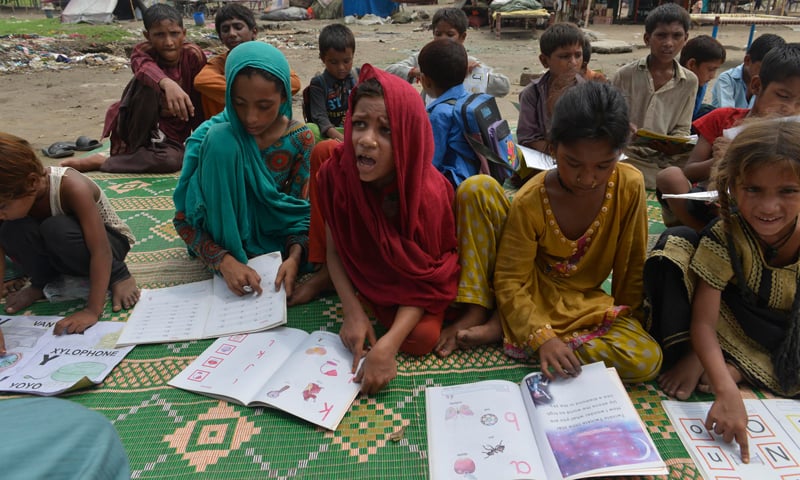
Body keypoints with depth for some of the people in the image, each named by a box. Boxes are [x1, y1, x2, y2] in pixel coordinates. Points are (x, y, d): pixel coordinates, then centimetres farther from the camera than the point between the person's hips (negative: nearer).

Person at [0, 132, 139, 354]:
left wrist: (92, 310, -39)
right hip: (60, 250, 5)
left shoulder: (72, 187, -34)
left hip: (111, 240, -4)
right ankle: (43, 283, 1)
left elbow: (100, 251, -36)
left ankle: (118, 276, -12)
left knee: (56, 230, -36)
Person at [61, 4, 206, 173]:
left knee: (172, 160, -38)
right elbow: (145, 68, -40)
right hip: (135, 127, -1)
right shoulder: (143, 51, -13)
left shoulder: (193, 56, -11)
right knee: (147, 82, -33)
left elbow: (200, 103, -9)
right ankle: (132, 150, -18)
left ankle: (100, 162, -15)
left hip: (170, 132, 2)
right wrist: (167, 83, -61)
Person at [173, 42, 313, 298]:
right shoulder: (215, 135, -16)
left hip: (273, 236, 1)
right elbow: (184, 219, -13)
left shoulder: (299, 139, -12)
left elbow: (299, 210, -10)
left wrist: (294, 256, -32)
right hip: (224, 237, -1)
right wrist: (223, 260, -31)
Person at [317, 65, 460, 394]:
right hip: (365, 274, 4)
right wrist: (352, 311, -24)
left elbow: (422, 280, -25)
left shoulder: (429, 194, -32)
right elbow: (335, 249, -11)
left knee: (422, 337, -23)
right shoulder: (336, 173, -25)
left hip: (414, 283, -3)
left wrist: (387, 345, -38)